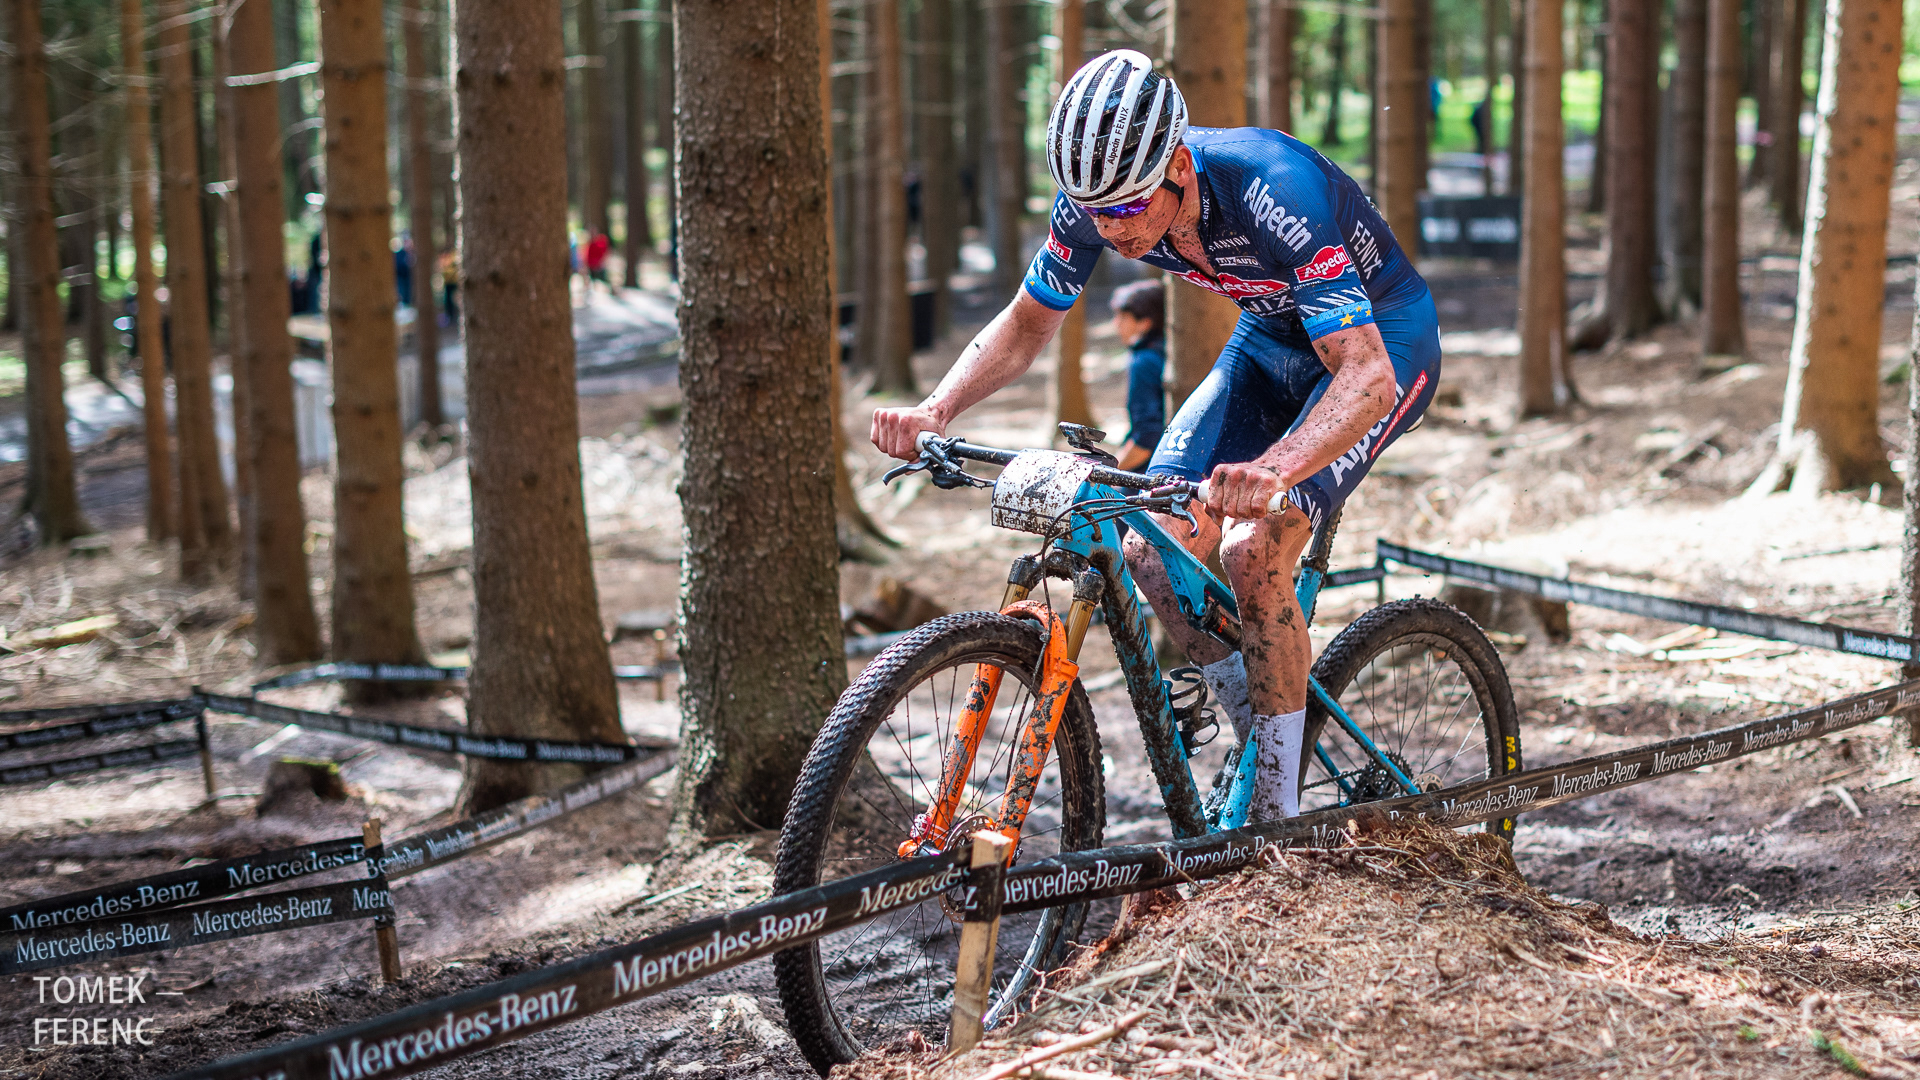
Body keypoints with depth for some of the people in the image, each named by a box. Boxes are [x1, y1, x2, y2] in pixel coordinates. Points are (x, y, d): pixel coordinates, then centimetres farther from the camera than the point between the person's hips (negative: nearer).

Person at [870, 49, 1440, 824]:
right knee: (1155, 546, -10)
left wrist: (1271, 473, -62)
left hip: (1381, 340, -6)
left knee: (1255, 554, -23)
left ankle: (1280, 823, -10)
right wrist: (936, 409, -23)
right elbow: (1027, 323, -4)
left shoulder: (1275, 192, -38)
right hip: (1271, 338, 7)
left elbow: (1367, 374, -44)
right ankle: (1262, 739, 12)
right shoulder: (1098, 201, -20)